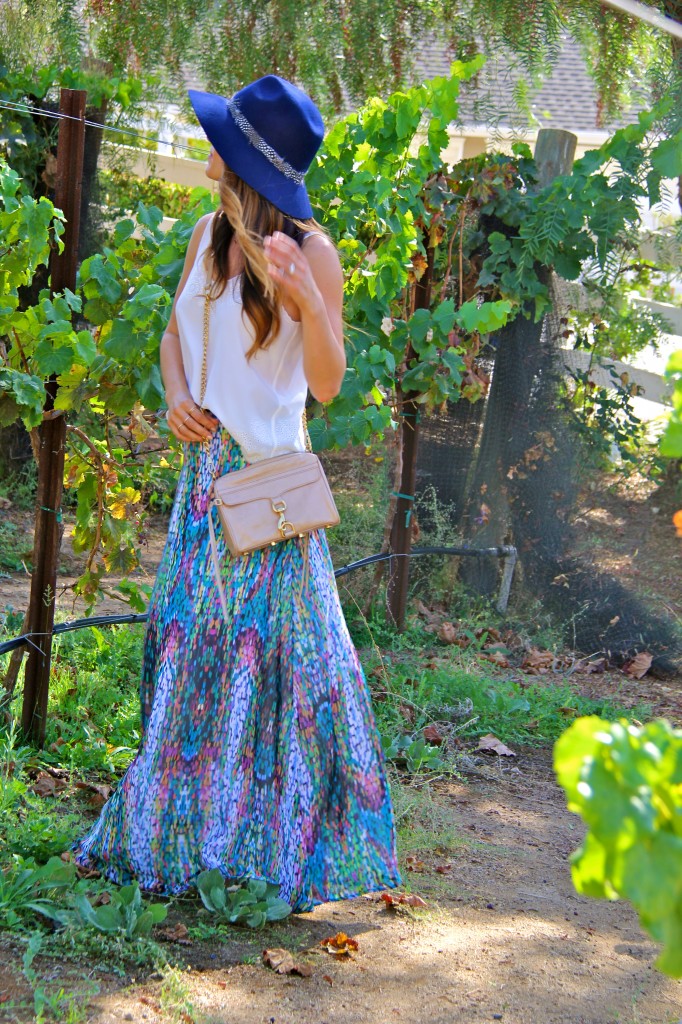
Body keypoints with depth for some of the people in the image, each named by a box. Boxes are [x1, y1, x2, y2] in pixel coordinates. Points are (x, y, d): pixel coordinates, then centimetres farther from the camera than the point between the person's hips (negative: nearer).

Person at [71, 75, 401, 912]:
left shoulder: (309, 250, -10)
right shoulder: (208, 235, 7)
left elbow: (328, 384, -11)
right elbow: (174, 334, 20)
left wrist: (309, 299, -27)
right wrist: (176, 396, 0)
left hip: (267, 475, -6)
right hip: (203, 466, 6)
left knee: (272, 643, -3)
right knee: (188, 640, 10)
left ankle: (276, 842, 8)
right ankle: (172, 830, 22)